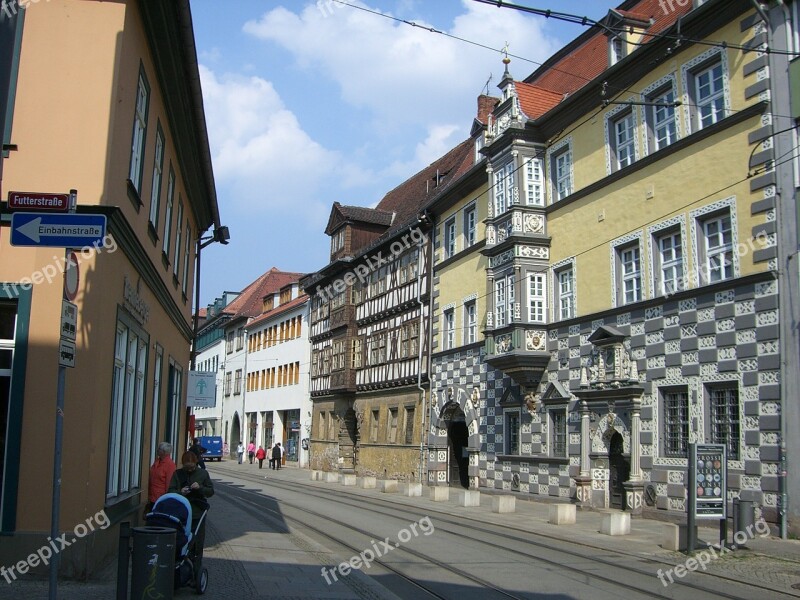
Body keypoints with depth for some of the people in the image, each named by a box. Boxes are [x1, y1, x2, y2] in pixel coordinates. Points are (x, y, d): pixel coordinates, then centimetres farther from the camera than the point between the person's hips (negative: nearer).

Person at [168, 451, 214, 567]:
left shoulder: (203, 474, 2)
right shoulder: (177, 474, 3)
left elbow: (211, 491, 4)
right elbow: (171, 491, 1)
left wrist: (200, 488, -14)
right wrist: (180, 492, -19)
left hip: (198, 515, 0)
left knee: (197, 544, 3)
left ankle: (196, 569, 13)